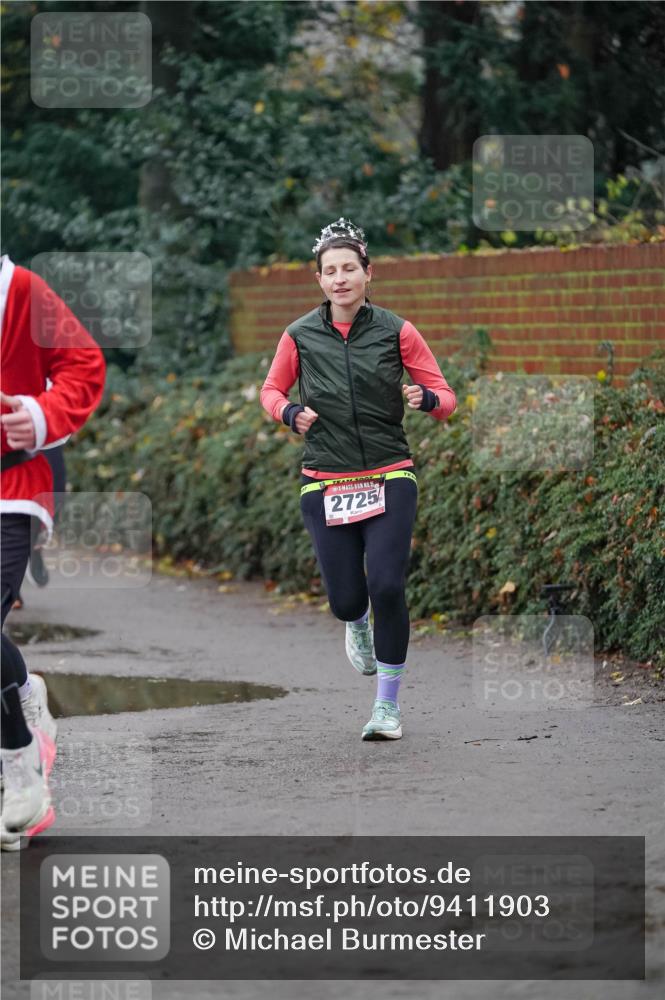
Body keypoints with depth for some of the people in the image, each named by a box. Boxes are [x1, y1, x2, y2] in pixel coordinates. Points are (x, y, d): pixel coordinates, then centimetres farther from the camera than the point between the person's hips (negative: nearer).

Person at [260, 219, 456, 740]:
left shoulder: (395, 331, -1)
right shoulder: (301, 336, 2)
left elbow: (446, 397, 4)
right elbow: (272, 390, 18)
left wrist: (425, 399, -19)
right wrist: (290, 413, -4)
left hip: (390, 479, -1)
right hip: (325, 484, 1)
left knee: (387, 588, -15)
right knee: (346, 600, -3)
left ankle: (388, 704, 1)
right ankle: (358, 626, 39)